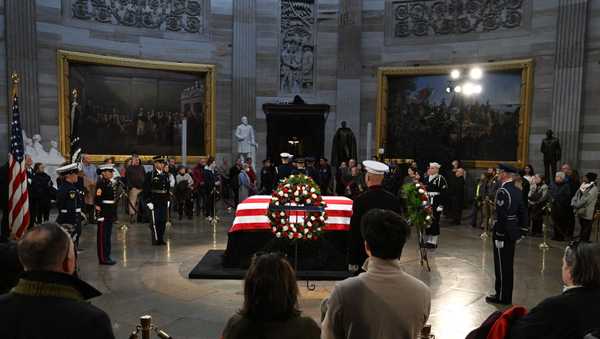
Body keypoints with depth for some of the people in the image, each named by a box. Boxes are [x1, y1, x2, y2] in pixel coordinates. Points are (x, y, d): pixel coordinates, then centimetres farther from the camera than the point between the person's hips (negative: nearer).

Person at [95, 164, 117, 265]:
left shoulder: (110, 183, 13)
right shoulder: (100, 183, -14)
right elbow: (97, 201, -19)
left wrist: (114, 215, 18)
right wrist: (99, 215, -21)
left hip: (110, 215, 9)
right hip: (103, 214, -9)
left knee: (108, 236, 14)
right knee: (102, 237, 0)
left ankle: (107, 256, 22)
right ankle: (102, 259, 7)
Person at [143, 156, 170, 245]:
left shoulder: (166, 175, 11)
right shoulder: (150, 175, -6)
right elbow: (146, 189, -8)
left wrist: (167, 200, 13)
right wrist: (148, 201, -13)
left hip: (164, 202, 5)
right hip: (154, 202, -5)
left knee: (163, 221, 8)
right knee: (155, 221, -1)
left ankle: (161, 239, 19)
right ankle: (156, 240, 8)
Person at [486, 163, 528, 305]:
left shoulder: (502, 191, -19)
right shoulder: (517, 191, 8)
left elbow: (501, 216, -23)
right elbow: (523, 213, 12)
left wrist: (498, 235, -18)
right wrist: (518, 227, 18)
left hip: (503, 234, -9)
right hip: (513, 233, 9)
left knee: (501, 266, 3)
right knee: (508, 265, 17)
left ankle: (502, 296, 13)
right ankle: (507, 296, 28)